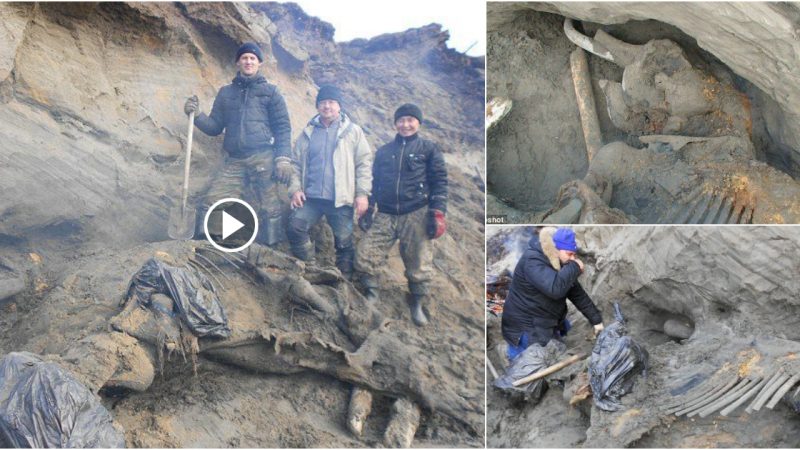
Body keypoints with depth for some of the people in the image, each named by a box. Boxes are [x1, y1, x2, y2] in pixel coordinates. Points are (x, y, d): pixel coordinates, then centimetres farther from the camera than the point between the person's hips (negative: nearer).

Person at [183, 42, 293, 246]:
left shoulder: (270, 92, 11)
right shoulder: (226, 93, 20)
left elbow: (283, 127, 4)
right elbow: (214, 127, 19)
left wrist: (283, 159, -7)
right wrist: (197, 115, -1)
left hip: (263, 158, -3)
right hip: (235, 161, 3)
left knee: (269, 207, -9)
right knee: (214, 201, -7)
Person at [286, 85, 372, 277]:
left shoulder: (353, 131, 3)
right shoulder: (308, 132, 13)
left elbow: (364, 163, -2)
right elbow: (296, 163, 14)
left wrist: (362, 193, -9)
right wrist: (295, 188, 0)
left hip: (341, 199, -3)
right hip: (311, 197, 3)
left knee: (344, 241, 3)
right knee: (294, 227, -12)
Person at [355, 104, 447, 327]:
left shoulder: (429, 149, 6)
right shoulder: (383, 151, 19)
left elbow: (439, 182, 1)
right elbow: (374, 181, 22)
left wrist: (437, 212, -8)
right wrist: (368, 209, 13)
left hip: (416, 215, -3)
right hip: (385, 215, 4)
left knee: (419, 262, -3)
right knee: (364, 255, -6)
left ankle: (417, 306, 14)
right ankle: (371, 297, 11)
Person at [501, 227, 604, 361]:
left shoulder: (559, 263, 3)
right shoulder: (532, 261, -26)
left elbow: (577, 293, 7)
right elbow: (555, 288, -41)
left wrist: (596, 319, 2)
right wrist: (574, 267, -27)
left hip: (550, 322, 9)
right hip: (526, 327, -9)